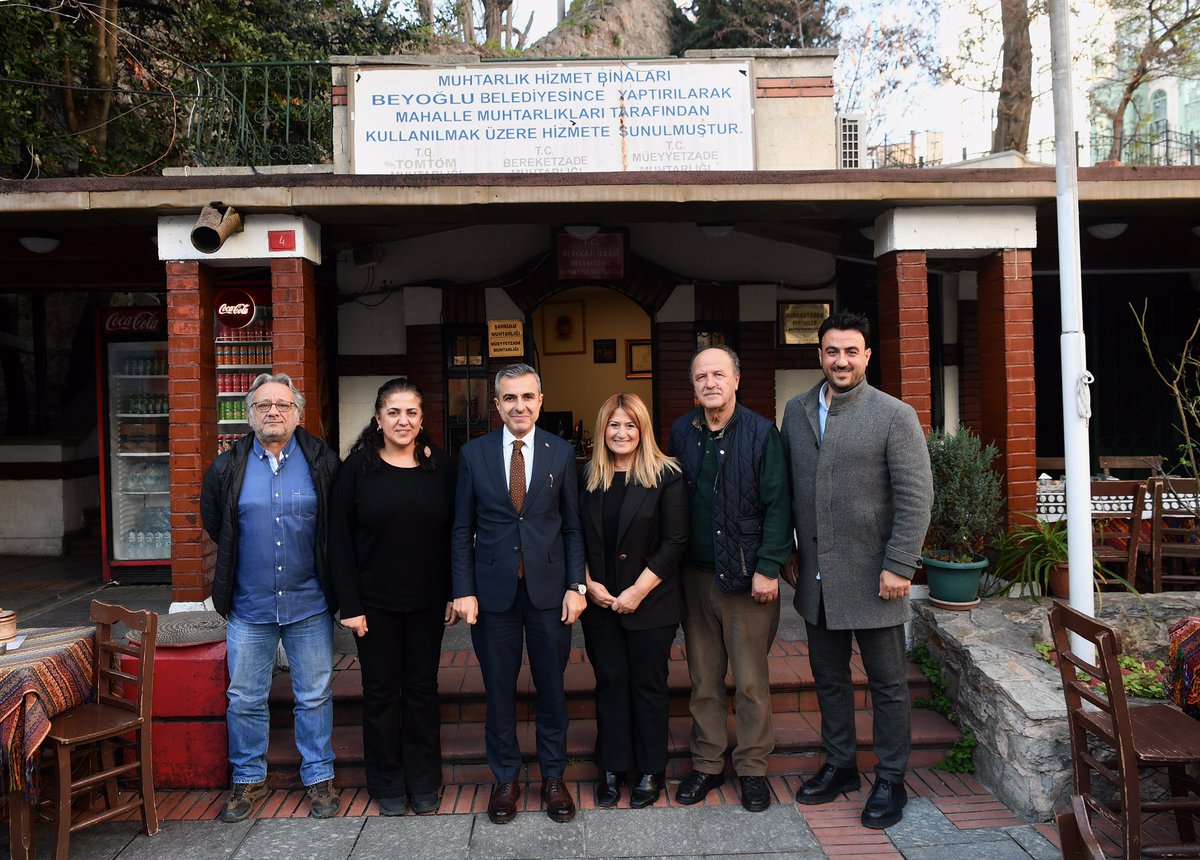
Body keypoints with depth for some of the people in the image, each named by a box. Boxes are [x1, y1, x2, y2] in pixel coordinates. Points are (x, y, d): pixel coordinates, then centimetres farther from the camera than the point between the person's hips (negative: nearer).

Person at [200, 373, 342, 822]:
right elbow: (213, 522, 17)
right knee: (244, 699, 10)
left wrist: (323, 571, 7)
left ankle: (319, 778, 22)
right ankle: (248, 780, 27)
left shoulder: (323, 463, -2)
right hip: (248, 605, 1)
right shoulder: (227, 468, 1)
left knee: (315, 696, 8)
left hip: (309, 604, -1)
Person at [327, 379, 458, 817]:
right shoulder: (357, 468, -5)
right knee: (381, 691, 8)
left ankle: (424, 783, 24)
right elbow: (339, 539, -5)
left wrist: (455, 594, -2)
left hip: (427, 602, 1)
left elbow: (453, 534, 4)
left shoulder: (440, 466, 0)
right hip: (375, 604, -1)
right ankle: (388, 786, 24)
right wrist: (350, 605, -10)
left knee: (422, 688, 10)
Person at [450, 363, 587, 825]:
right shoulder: (473, 453, 1)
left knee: (552, 686, 10)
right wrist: (463, 591, -4)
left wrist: (576, 586, -4)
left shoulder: (561, 452, 1)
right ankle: (505, 778, 27)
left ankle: (553, 777, 27)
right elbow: (462, 529, 3)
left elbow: (573, 526, 3)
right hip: (493, 588, 0)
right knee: (499, 688, 10)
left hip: (548, 588, 0)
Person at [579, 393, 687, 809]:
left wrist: (637, 592, -13)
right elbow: (577, 539, 8)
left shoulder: (665, 476, -6)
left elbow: (674, 542, -10)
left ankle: (651, 771, 21)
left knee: (647, 685, 6)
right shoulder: (588, 478, 6)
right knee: (610, 684, 9)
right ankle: (611, 768, 22)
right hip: (600, 602, 3)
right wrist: (588, 584, -6)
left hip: (650, 603, -3)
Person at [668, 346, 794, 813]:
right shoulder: (681, 432, 5)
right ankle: (707, 762, 26)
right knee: (704, 677, 11)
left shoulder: (761, 432, -6)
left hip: (747, 576, -3)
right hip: (697, 574, 3)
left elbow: (777, 505, -7)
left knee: (751, 680, 6)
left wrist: (768, 568, -11)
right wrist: (676, 564, 4)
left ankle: (752, 767, 22)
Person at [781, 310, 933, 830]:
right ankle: (839, 766, 34)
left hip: (871, 578, -4)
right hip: (817, 577, 5)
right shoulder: (796, 411, 6)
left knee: (887, 683, 9)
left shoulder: (895, 416, -9)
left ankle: (891, 782, 24)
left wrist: (899, 566, -16)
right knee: (829, 677, 17)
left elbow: (917, 496, -11)